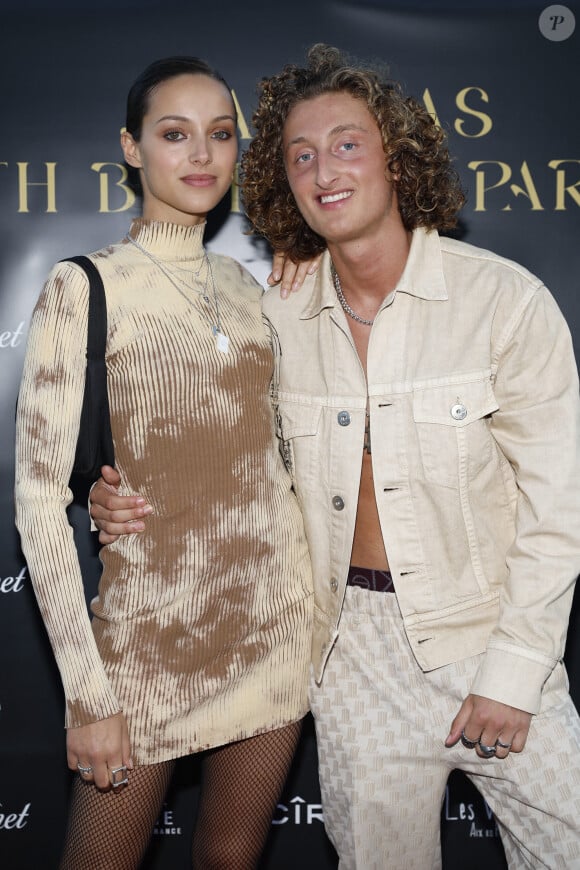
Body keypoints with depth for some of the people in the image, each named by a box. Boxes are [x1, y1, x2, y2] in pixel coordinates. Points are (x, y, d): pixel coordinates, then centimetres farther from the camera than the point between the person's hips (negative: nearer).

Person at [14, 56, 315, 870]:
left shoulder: (243, 284, 8)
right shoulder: (85, 286, -9)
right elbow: (38, 499, -12)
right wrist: (87, 695, -14)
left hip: (276, 613, 5)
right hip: (152, 631, -4)